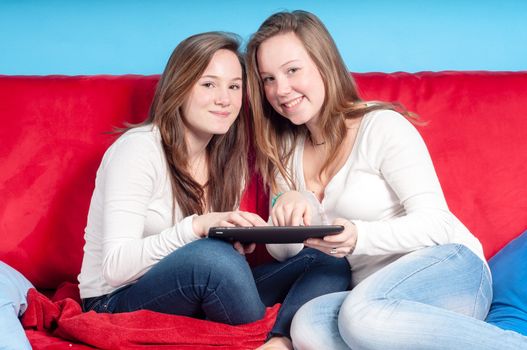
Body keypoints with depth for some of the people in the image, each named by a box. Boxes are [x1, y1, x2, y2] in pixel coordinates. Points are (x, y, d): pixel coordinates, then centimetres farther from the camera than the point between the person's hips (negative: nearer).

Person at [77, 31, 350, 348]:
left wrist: (240, 237, -13)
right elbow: (116, 266, -22)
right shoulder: (138, 149, -15)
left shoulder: (228, 159, 5)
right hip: (118, 302, -6)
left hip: (196, 294, 7)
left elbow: (230, 248, 9)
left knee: (329, 264, -9)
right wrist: (198, 226, -33)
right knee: (212, 254, -37)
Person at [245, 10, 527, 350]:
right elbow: (283, 251, 11)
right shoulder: (286, 150, 13)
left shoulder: (382, 126, -6)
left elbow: (436, 223, -11)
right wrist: (287, 207, -12)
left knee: (362, 314, -38)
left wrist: (358, 237, -29)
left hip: (449, 267, -5)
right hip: (370, 292, 6)